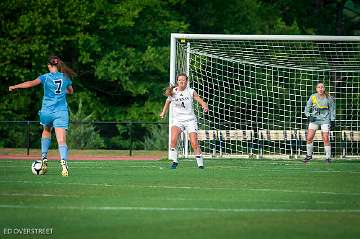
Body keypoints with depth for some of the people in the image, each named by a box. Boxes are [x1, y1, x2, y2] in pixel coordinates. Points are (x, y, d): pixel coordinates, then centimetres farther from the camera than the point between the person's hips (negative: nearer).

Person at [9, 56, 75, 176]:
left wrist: (14, 87, -14)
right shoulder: (65, 77, 7)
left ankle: (44, 157, 18)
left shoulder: (46, 77, -3)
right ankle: (63, 163, -30)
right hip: (61, 112, 1)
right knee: (62, 140, -8)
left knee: (46, 131, 29)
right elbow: (71, 91, 25)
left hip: (47, 111, 0)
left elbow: (31, 83, -17)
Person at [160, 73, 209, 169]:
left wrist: (205, 106, -26)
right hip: (177, 120, 1)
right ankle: (174, 161, -13)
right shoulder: (173, 92, 2)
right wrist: (163, 112, 25)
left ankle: (200, 164, 4)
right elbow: (168, 101, 22)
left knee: (194, 143, -9)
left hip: (190, 120, -1)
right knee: (173, 139, -24)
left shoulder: (191, 92, -3)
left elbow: (201, 101, -5)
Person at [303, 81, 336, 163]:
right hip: (314, 119, 2)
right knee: (309, 138, -6)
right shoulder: (313, 97, -2)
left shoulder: (328, 98, -4)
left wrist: (333, 121, 2)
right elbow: (307, 108, 6)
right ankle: (309, 155, 13)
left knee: (326, 139, -8)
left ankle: (328, 157, 4)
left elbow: (332, 110, 6)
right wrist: (308, 116, -10)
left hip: (325, 120, -2)